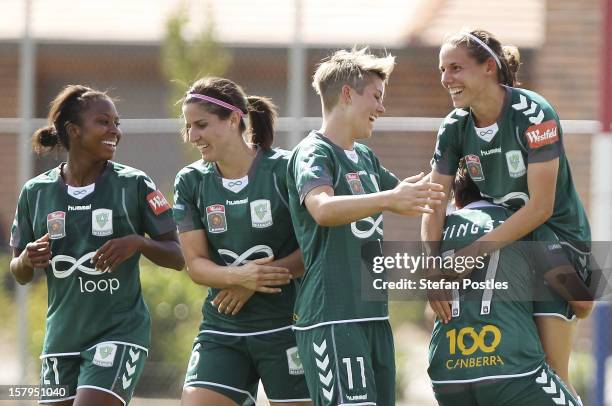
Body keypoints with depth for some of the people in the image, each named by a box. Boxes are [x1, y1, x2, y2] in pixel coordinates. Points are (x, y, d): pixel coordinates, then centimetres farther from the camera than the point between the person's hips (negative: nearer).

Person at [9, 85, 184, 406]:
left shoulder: (134, 185, -3)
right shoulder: (35, 192, 4)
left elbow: (178, 256, 0)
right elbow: (19, 274, 13)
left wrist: (137, 243, -18)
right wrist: (28, 260, -10)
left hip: (120, 332, -4)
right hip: (62, 339, 4)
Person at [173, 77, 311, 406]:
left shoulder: (284, 170, -8)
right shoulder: (191, 182, 5)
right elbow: (195, 264, 2)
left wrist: (252, 284, -16)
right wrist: (240, 276, -19)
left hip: (286, 326, -4)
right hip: (222, 332, 4)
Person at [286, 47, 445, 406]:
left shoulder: (365, 158, 19)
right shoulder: (314, 153, -8)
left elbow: (413, 197, 36)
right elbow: (322, 209, -31)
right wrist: (387, 199, -43)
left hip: (373, 314, 9)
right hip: (331, 319, -9)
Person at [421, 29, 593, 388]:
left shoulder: (533, 114, -21)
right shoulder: (455, 128, -3)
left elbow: (541, 206, -26)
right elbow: (434, 206, -5)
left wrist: (474, 252, -30)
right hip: (500, 240, 6)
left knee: (550, 370, -14)